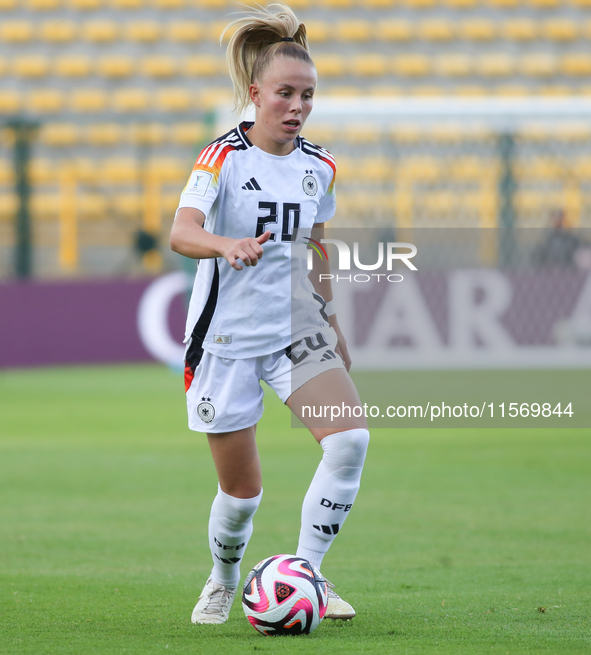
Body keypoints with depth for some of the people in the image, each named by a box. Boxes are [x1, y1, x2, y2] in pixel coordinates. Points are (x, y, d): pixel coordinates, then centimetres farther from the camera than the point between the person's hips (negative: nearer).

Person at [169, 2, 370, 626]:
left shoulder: (319, 167, 3)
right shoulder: (224, 157, -13)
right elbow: (181, 232, -30)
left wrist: (331, 326, 25)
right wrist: (226, 245, -51)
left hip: (293, 328, 4)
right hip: (226, 336, -4)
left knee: (350, 438, -20)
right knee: (242, 492, 2)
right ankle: (223, 582, 33)